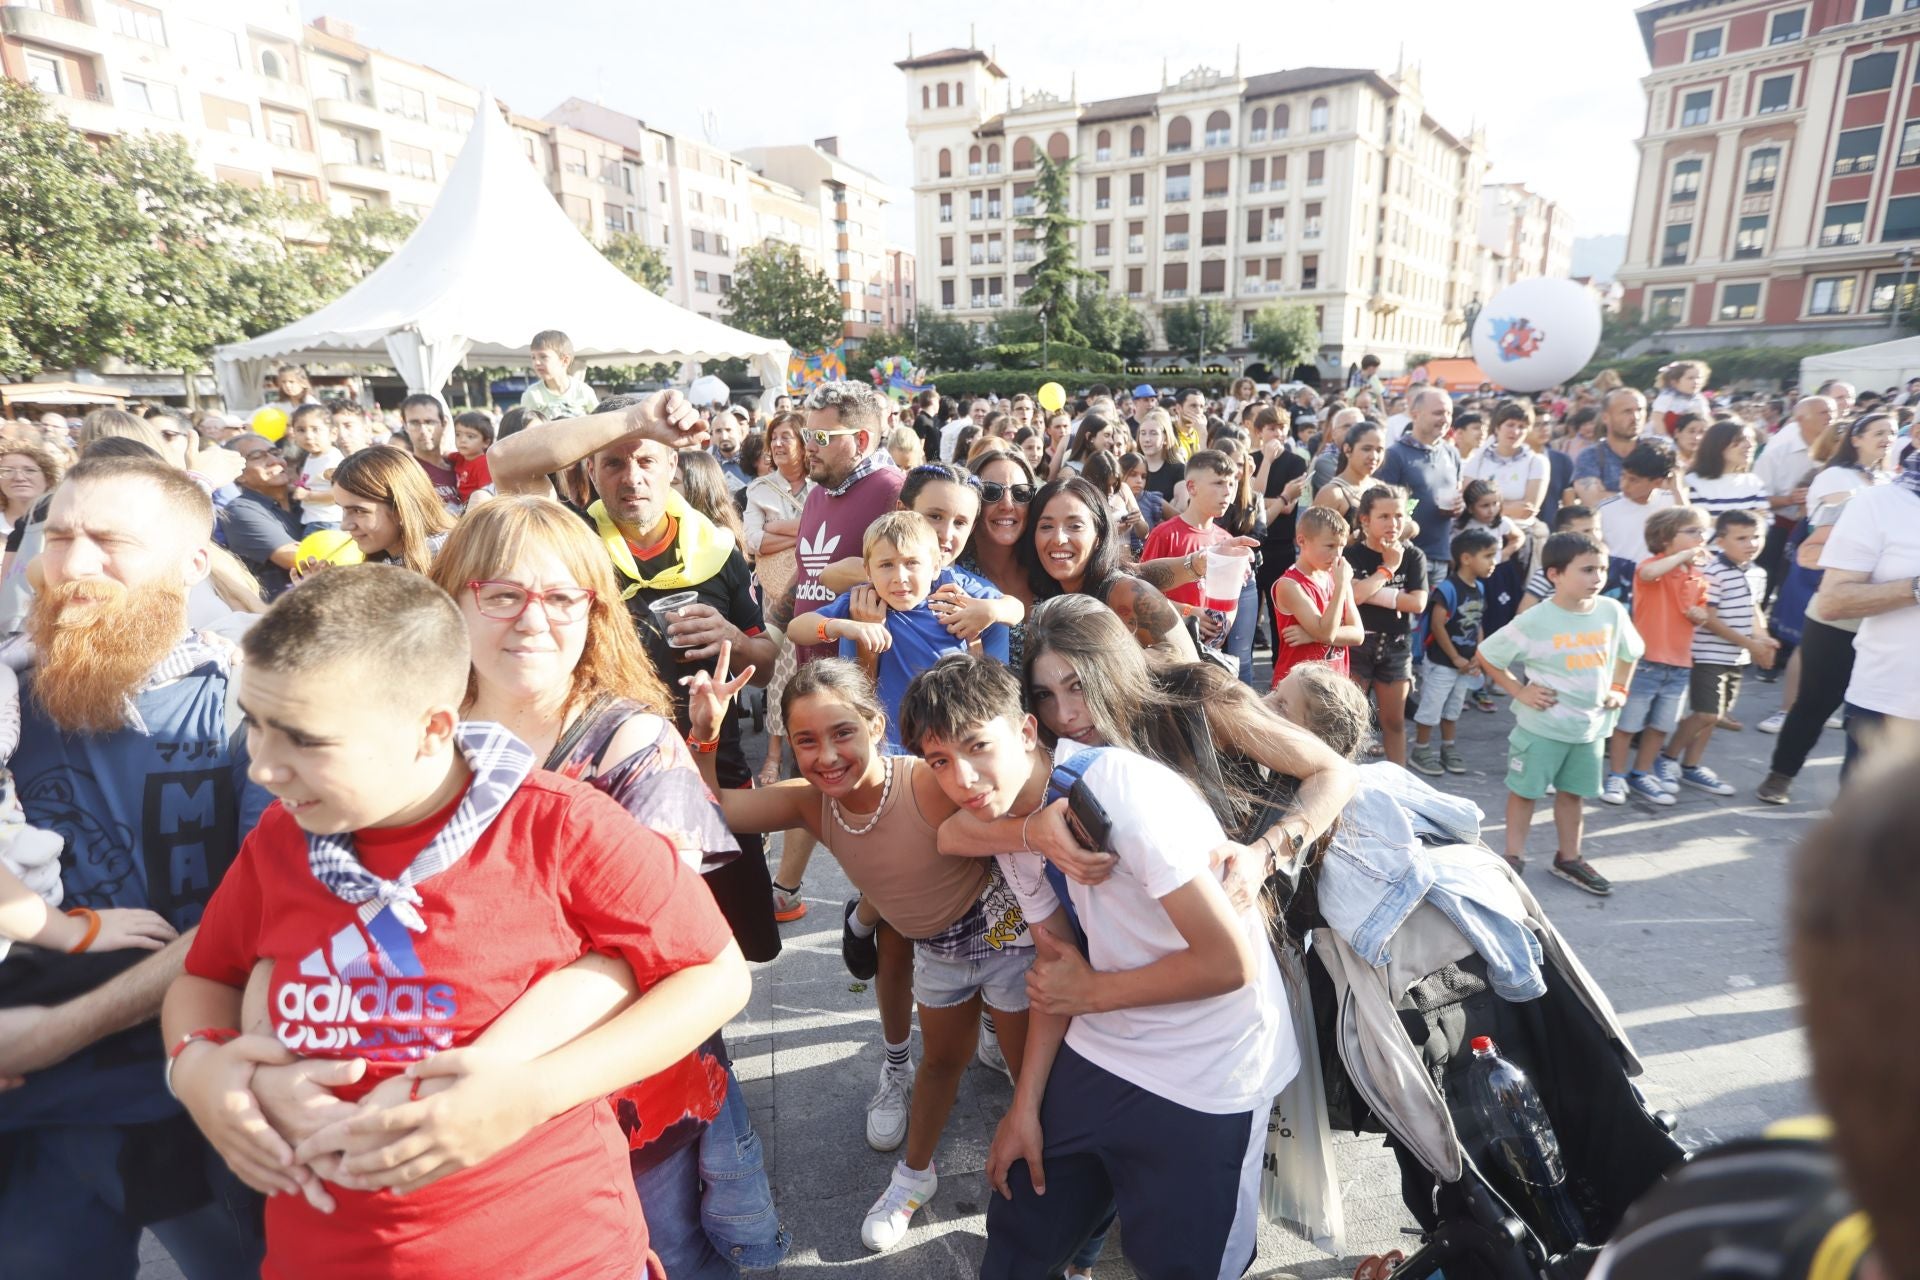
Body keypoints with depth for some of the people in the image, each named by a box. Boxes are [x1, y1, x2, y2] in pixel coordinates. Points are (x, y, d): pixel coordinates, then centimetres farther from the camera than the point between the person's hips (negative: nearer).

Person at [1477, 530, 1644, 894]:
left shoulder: (1612, 612, -3)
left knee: (1573, 792, 17)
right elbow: (1487, 655, -10)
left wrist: (1619, 689, 8)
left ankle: (1569, 858, 32)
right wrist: (1518, 690, -12)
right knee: (1525, 791, 7)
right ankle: (1514, 858, 20)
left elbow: (1631, 652, 17)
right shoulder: (1535, 621, -18)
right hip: (1541, 726, -5)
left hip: (1591, 725, 5)